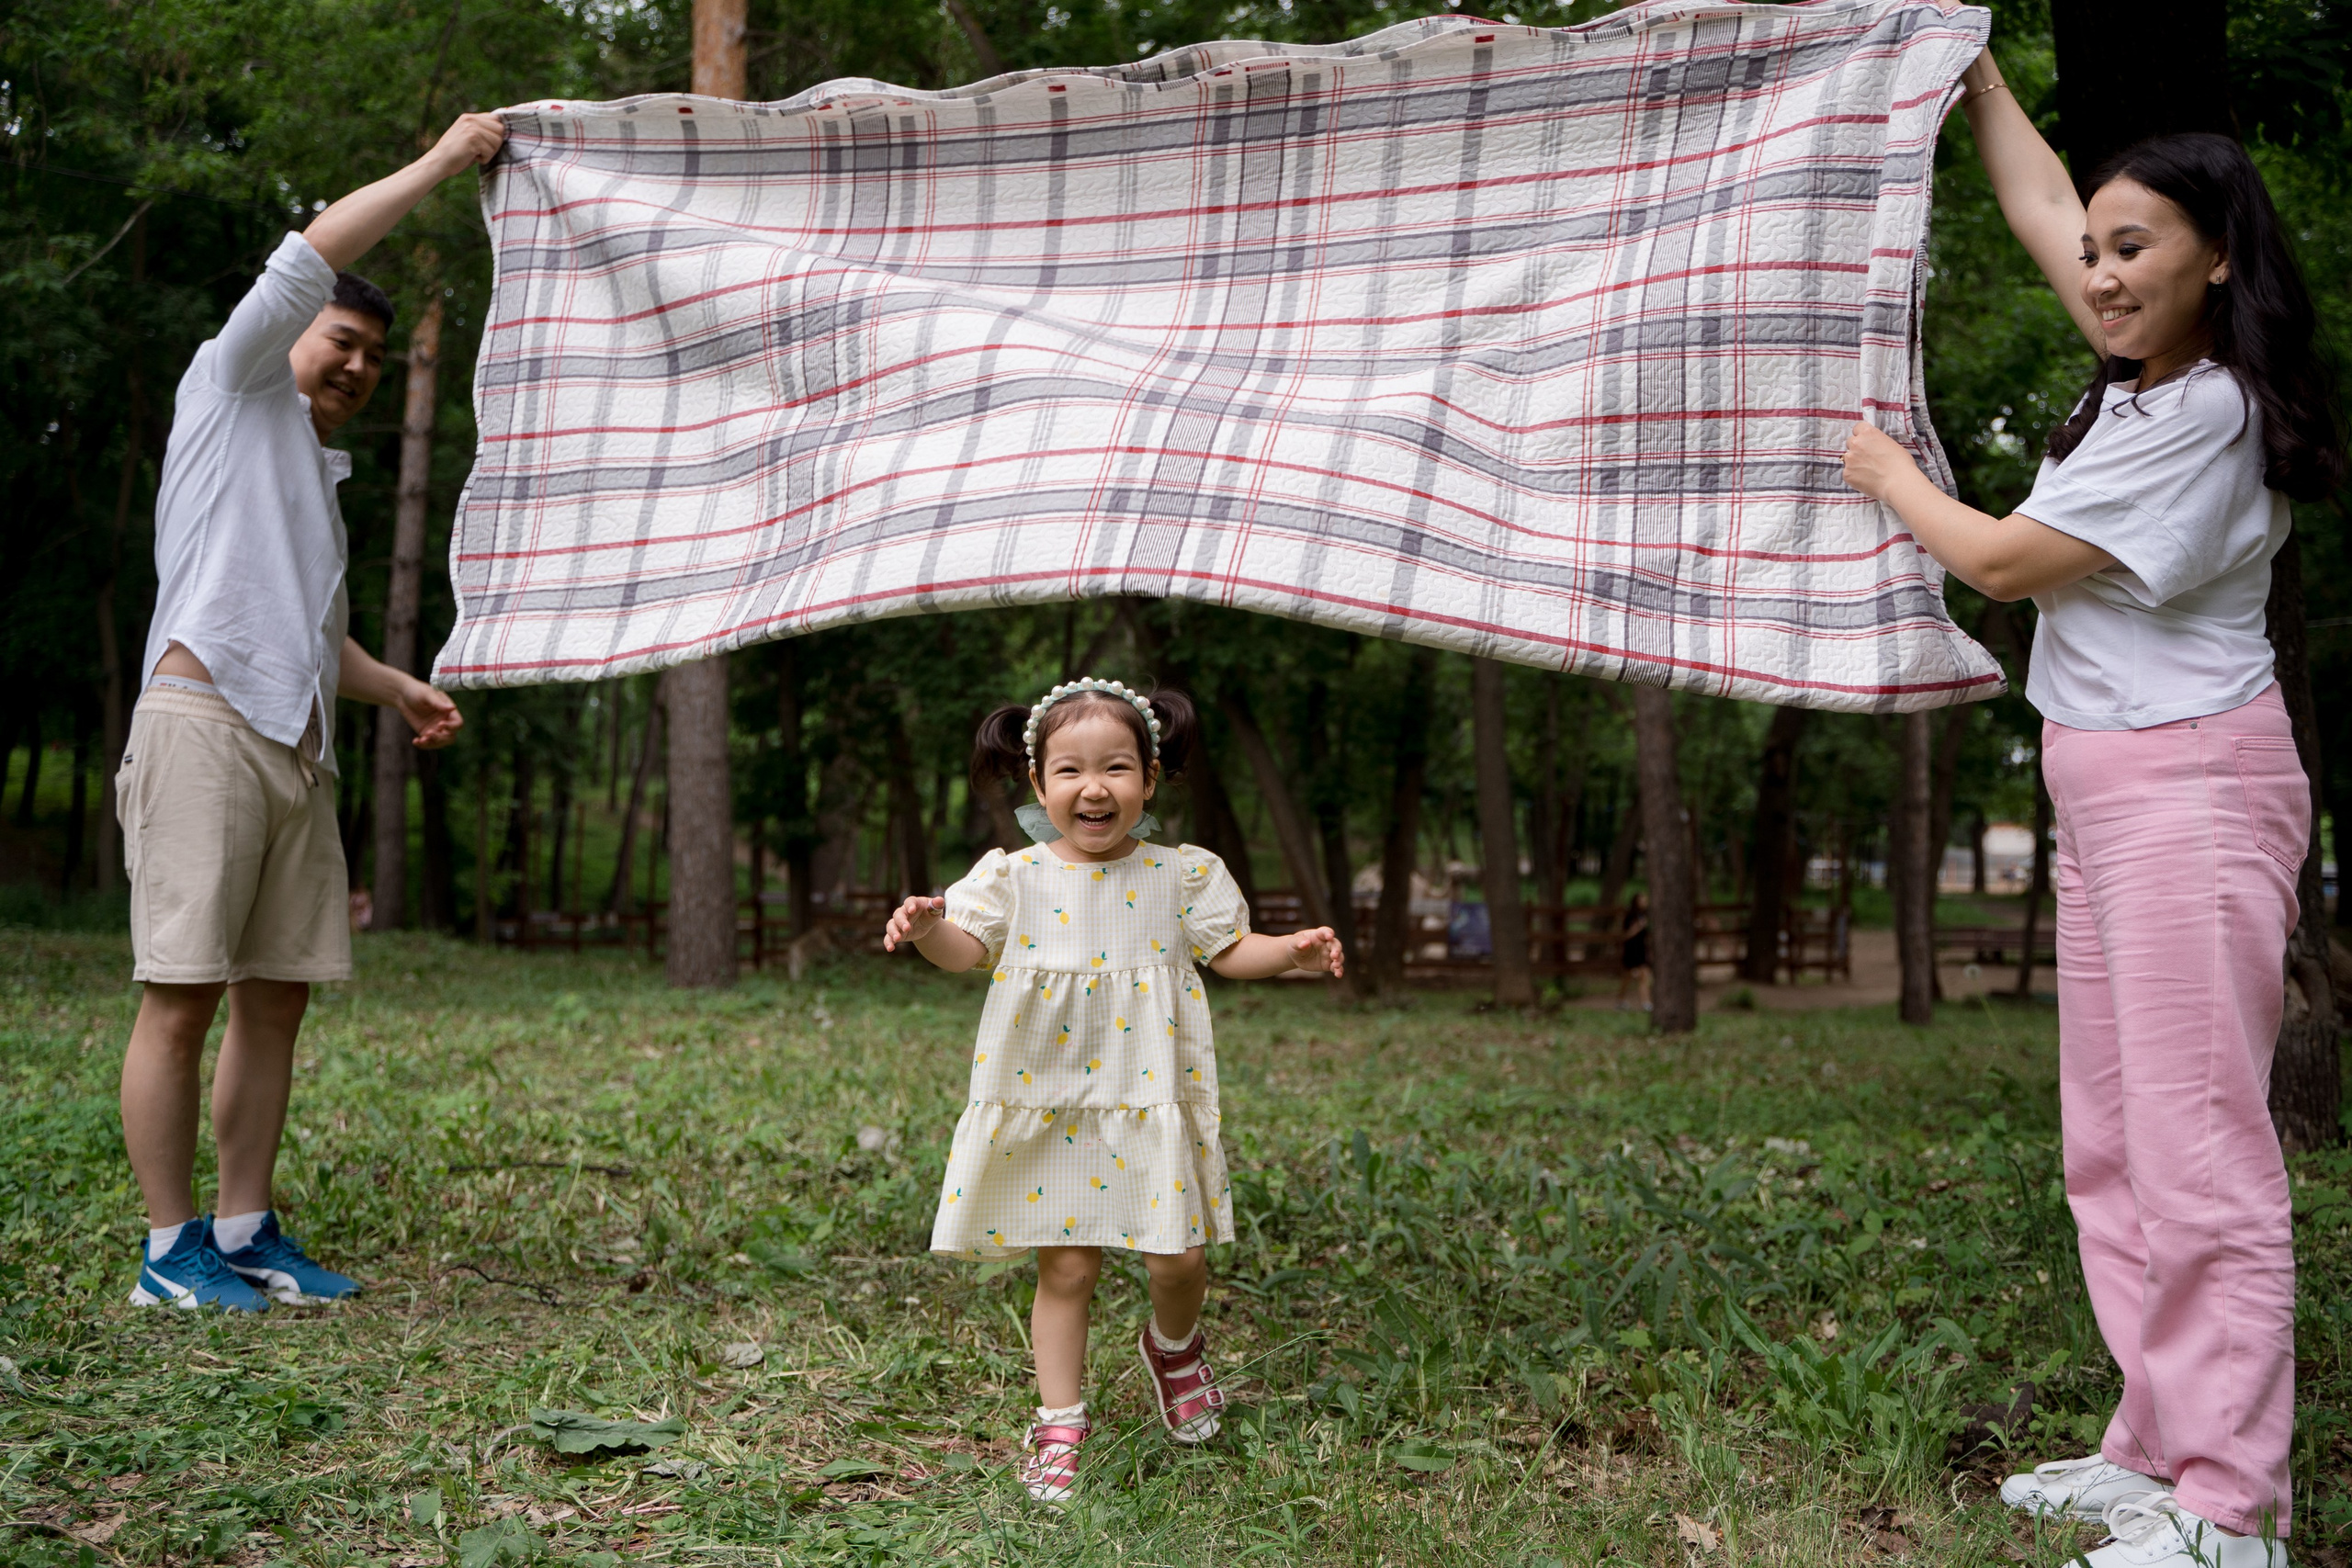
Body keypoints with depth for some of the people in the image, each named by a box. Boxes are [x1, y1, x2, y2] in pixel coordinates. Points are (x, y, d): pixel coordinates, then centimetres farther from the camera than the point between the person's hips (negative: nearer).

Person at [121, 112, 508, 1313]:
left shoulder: (316, 474, 29)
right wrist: (438, 164, 0)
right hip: (207, 719, -8)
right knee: (183, 991, -8)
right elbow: (311, 255, -4)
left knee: (276, 993, 5)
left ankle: (245, 1235, 10)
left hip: (296, 745, 8)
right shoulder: (232, 386, 8)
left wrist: (397, 688, 24)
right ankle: (170, 1249, -4)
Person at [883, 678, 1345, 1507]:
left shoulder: (1181, 874, 1)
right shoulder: (1016, 875, 0)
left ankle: (1174, 1345, 34)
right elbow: (967, 948, -5)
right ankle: (1059, 1424, 16)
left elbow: (1231, 950, 7)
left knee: (1179, 1257, -1)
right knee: (1065, 1265, 3)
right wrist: (928, 927, -26)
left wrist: (1294, 950, -10)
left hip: (1150, 1099, 0)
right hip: (1046, 1104, 0)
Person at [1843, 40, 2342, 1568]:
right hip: (2106, 791, 10)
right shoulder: (2152, 372, 11)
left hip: (2189, 787, -10)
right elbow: (2040, 202, 25)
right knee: (2113, 1148, 12)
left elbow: (2001, 560, -12)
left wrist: (1887, 472, 5)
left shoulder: (2200, 415, -16)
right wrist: (1970, 67, 33)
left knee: (2200, 1150, -9)